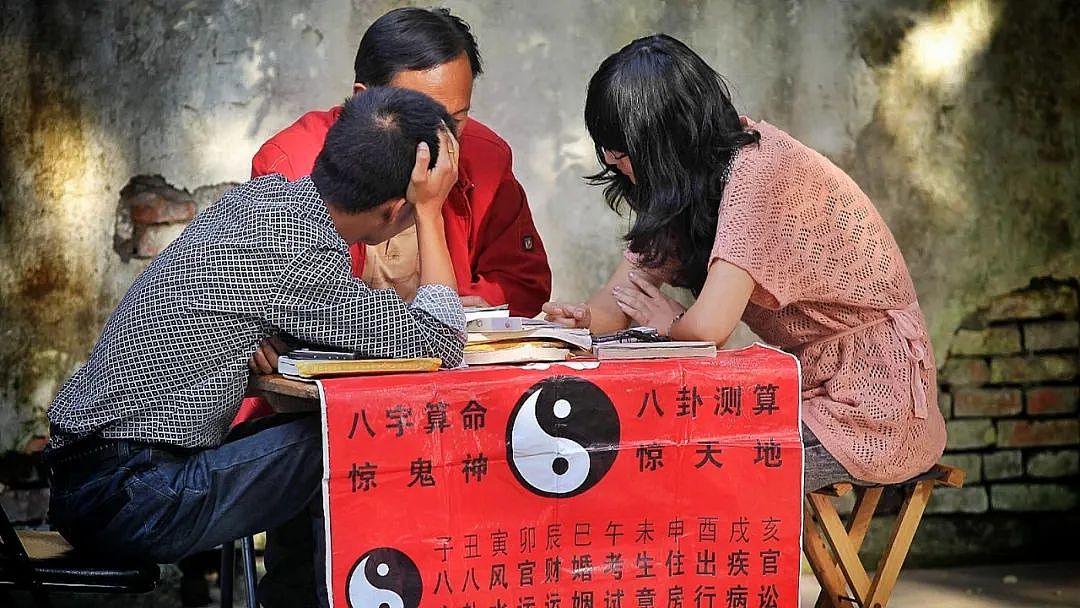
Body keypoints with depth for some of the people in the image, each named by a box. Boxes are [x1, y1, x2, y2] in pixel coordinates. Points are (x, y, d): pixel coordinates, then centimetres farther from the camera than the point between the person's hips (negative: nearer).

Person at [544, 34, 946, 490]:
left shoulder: (757, 174, -23)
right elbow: (621, 299, 4)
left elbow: (708, 327, -30)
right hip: (813, 388, 8)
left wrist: (669, 323, -9)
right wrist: (584, 319, -17)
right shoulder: (708, 163, 4)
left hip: (871, 411, -8)